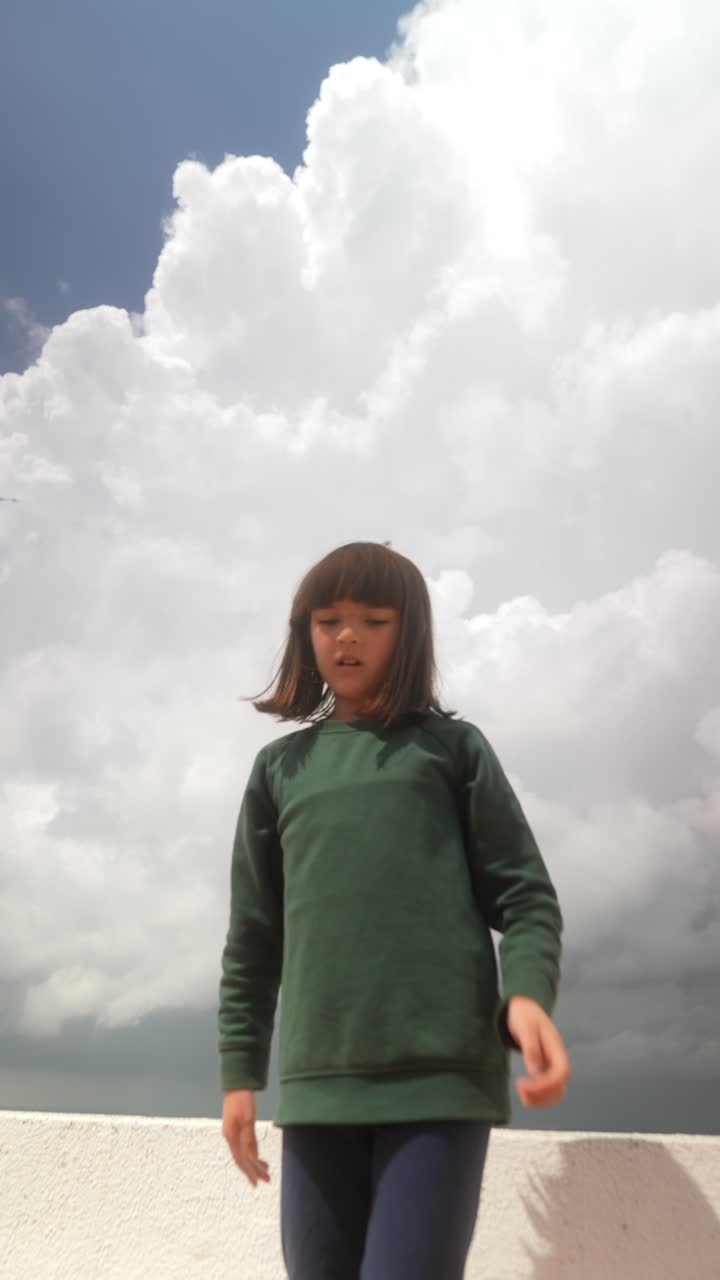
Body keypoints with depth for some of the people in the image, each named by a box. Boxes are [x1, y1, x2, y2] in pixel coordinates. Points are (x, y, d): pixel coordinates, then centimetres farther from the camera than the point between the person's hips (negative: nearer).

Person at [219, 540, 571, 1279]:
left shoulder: (452, 747, 8)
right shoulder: (280, 766, 15)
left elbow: (523, 894, 2)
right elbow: (253, 936, 15)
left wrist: (527, 993, -16)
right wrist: (239, 1069, 12)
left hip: (442, 1075, -3)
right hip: (316, 1082, 3)